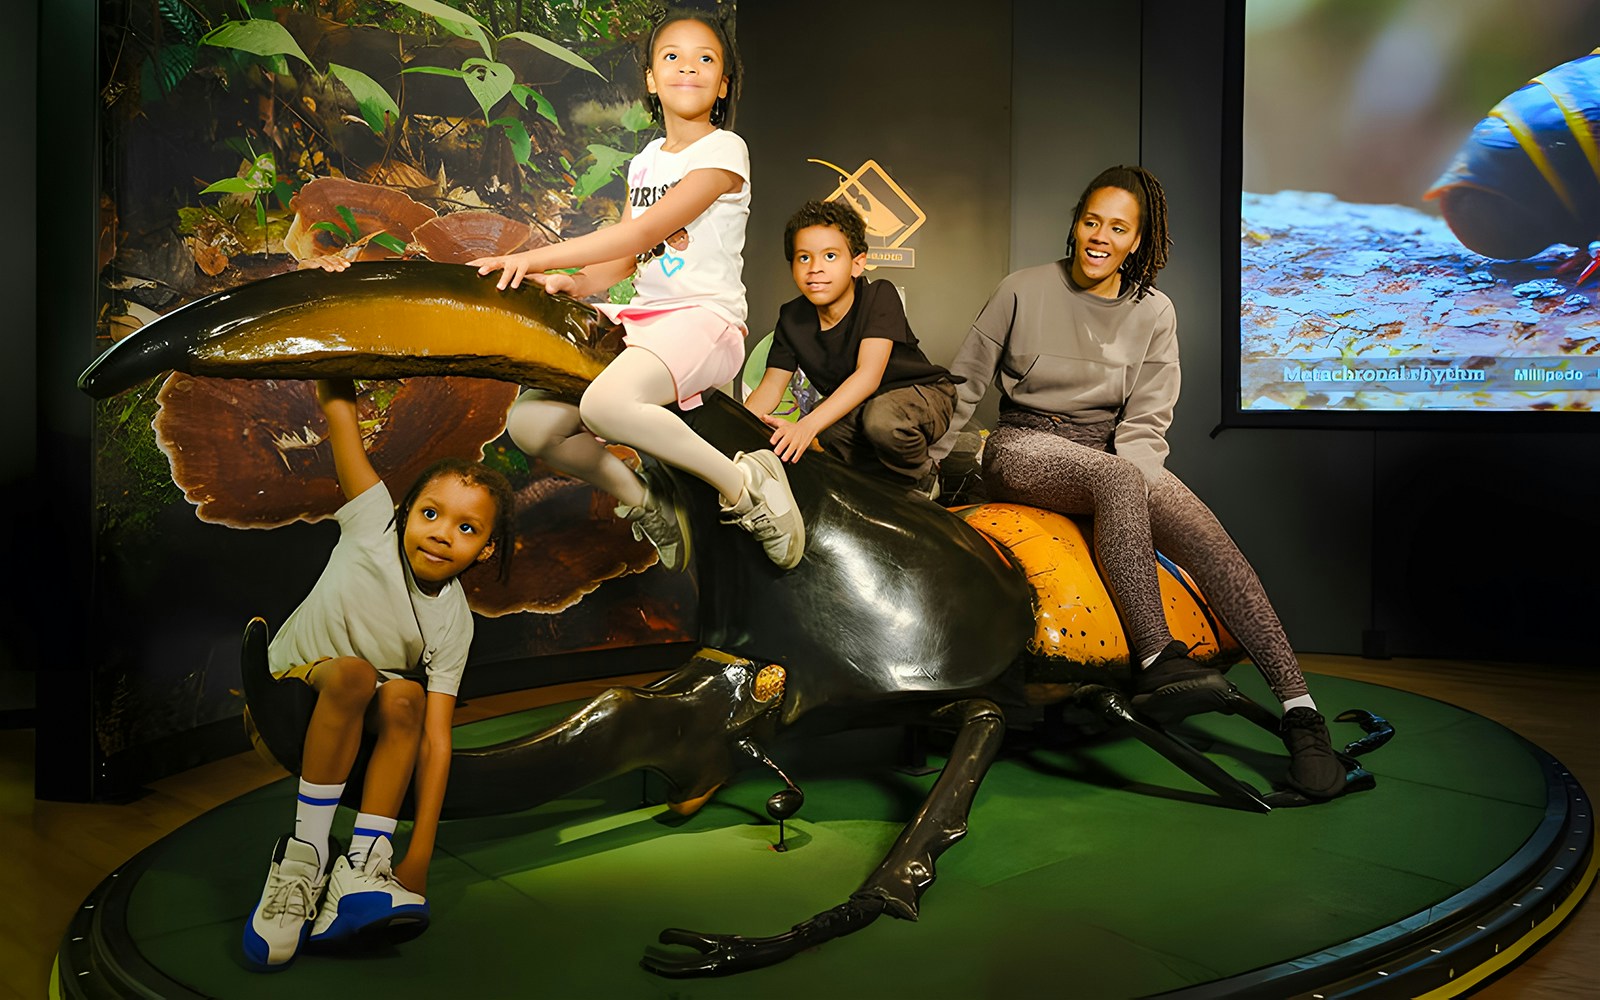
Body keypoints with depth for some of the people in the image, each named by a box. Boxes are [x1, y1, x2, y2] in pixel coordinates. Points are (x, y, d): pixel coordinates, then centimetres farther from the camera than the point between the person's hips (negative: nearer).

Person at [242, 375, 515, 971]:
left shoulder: (453, 624, -16)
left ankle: (364, 864, -32)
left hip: (365, 721, 2)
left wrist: (419, 857, -27)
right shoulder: (374, 525, -19)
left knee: (404, 696, -30)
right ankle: (306, 849, -27)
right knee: (353, 672, -33)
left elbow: (435, 739, -20)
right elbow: (337, 406, -23)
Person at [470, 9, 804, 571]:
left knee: (605, 404, -36)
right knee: (528, 423, -9)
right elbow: (627, 259, 16)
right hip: (643, 317, 7)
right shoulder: (645, 161, 18)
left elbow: (644, 233, -15)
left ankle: (743, 485, -18)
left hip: (707, 318, -7)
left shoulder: (724, 150, -5)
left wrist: (537, 257, -15)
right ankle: (644, 500, 10)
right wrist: (572, 284, -6)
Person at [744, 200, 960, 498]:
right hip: (853, 408, 5)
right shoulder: (792, 318, -6)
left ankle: (923, 480, -7)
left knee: (881, 416, -39)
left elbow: (869, 375, -34)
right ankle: (887, 477, -1)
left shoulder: (879, 296, -22)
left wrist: (807, 425, -48)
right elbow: (771, 386, -8)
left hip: (923, 393, -4)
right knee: (829, 430, -31)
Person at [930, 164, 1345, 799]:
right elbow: (961, 385, 8)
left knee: (1212, 542, -24)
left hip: (1116, 454, 3)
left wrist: (1127, 500, -17)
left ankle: (1301, 711, -26)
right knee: (1117, 478, -38)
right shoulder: (1024, 291, 1)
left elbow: (1146, 421, 0)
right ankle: (1156, 659, -42)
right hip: (1025, 446, -2)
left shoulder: (1153, 313, 7)